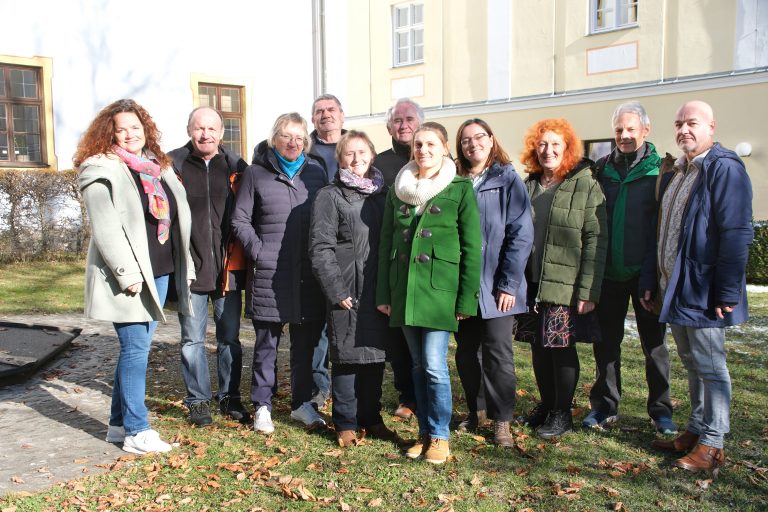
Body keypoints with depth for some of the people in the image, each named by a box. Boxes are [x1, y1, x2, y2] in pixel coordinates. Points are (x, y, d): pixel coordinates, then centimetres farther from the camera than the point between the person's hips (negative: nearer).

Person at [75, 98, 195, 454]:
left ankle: (120, 422, 24)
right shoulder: (102, 171, -7)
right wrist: (128, 274, -20)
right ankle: (136, 432, 4)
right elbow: (105, 228, -15)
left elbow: (176, 218, 17)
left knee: (138, 348, 12)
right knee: (136, 348, -5)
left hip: (159, 272, 7)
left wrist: (185, 265, 13)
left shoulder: (158, 167, 15)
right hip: (129, 277, -7)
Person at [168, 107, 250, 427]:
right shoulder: (172, 165, 0)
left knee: (230, 338, 10)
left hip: (228, 268, 2)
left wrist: (242, 257, 4)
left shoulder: (235, 167, 5)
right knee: (192, 339, 8)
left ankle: (230, 397, 25)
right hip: (189, 268, -1)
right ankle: (198, 400, 22)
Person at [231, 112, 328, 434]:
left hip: (309, 274, 3)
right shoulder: (256, 174, 3)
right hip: (269, 275, -3)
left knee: (306, 341, 10)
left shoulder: (316, 173, 10)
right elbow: (240, 220, 4)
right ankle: (262, 407, 17)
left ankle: (302, 403, 23)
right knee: (266, 343, 5)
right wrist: (259, 251, -6)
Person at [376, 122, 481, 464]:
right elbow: (386, 242, 12)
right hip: (404, 288, 4)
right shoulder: (398, 189, 11)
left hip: (440, 287, -4)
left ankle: (440, 436, 10)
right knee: (418, 365, 11)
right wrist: (383, 293, 8)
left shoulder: (460, 188, -2)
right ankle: (424, 432, 23)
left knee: (434, 365, -6)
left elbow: (472, 247, -4)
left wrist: (467, 298, -9)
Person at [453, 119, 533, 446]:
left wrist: (509, 283, -13)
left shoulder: (508, 180, -3)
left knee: (498, 354, 2)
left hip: (495, 286, -3)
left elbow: (521, 234, -8)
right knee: (465, 352, 12)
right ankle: (475, 410, 28)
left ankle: (501, 421, 15)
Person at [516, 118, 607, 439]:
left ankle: (562, 414, 18)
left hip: (565, 286, -5)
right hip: (532, 283, 5)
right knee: (539, 347, 13)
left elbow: (595, 241, -11)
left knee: (562, 347, 3)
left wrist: (588, 291, -17)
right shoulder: (528, 187, 11)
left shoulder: (586, 187, -7)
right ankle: (546, 406, 30)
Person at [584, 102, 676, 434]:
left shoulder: (660, 170, -3)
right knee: (606, 341, 9)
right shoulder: (602, 168, 7)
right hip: (609, 271, 3)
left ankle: (660, 410, 20)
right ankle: (604, 406, 22)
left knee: (654, 343, 8)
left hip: (646, 271, -3)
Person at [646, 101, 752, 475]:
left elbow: (737, 233, -19)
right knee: (692, 364, 17)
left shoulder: (725, 169, -12)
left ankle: (712, 445, 12)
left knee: (709, 366, 1)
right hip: (675, 290, 9)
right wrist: (653, 284, 15)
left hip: (702, 291, -8)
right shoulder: (675, 174, 15)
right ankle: (696, 431, 29)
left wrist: (727, 292, -21)